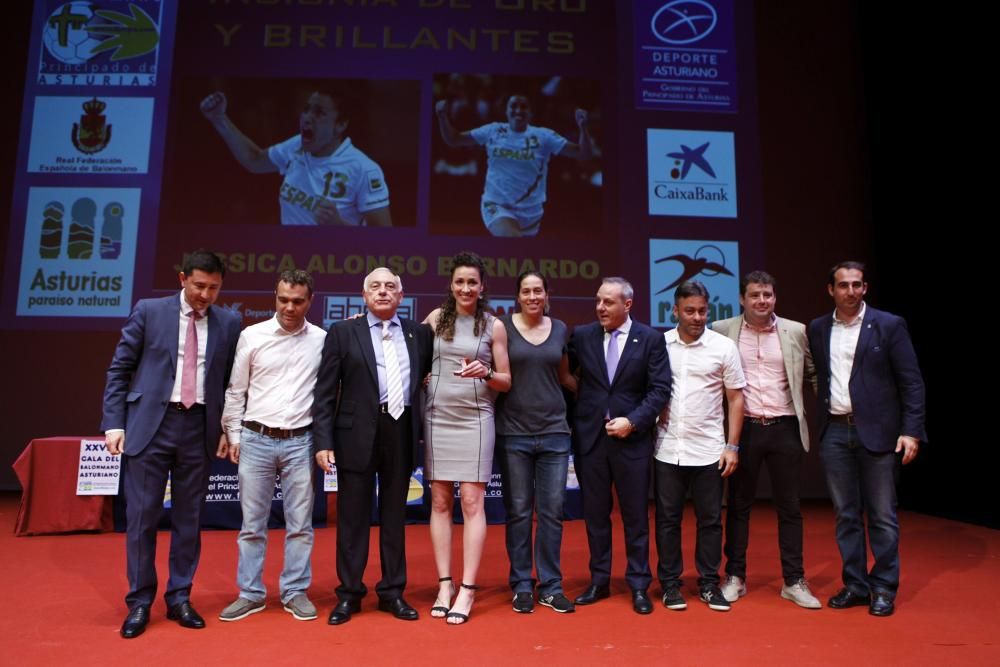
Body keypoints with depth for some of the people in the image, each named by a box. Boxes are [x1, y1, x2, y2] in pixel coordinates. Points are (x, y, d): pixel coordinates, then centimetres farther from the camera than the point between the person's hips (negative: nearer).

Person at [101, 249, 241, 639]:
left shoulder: (228, 323, 5)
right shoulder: (148, 311, 1)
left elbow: (231, 382, 9)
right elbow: (119, 370, 3)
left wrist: (228, 429, 4)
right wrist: (114, 423, -4)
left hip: (199, 427, 2)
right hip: (150, 423, -1)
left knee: (188, 517, 9)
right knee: (141, 516, 4)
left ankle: (179, 598, 23)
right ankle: (140, 602, 20)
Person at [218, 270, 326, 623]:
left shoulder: (322, 340, 0)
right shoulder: (251, 336, 0)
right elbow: (235, 391, 5)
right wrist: (233, 435, 4)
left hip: (300, 442, 0)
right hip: (256, 439, 0)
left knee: (300, 524, 7)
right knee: (252, 523, 9)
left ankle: (295, 593, 20)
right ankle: (250, 594, 22)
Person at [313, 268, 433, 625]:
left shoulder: (419, 333, 8)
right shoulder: (342, 332, 1)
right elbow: (325, 392, -2)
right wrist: (323, 442, -9)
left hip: (402, 433, 3)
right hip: (357, 434, -2)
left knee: (395, 515, 12)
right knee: (353, 516, 6)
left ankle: (392, 592, 24)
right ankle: (349, 593, 20)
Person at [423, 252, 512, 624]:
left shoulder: (494, 326, 2)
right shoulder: (436, 318, 7)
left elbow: (506, 381, 3)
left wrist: (484, 372, -15)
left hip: (475, 419, -2)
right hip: (438, 418, 2)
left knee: (472, 502, -4)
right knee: (440, 501, 5)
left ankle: (467, 590, 4)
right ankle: (444, 585, 15)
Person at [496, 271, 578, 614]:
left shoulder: (560, 330, 9)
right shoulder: (503, 326, -1)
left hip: (554, 431, 3)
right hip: (513, 432, -2)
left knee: (552, 511, 5)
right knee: (518, 511, 5)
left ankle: (551, 587, 18)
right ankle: (522, 585, 19)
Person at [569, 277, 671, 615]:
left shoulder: (650, 338, -3)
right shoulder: (581, 335, 2)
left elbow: (661, 389, -6)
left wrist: (632, 421, -13)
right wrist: (572, 417, -1)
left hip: (632, 437, -2)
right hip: (590, 436, 2)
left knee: (635, 515, 8)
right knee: (595, 513, 11)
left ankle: (638, 585, 22)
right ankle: (599, 580, 25)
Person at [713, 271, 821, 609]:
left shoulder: (796, 331, 3)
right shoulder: (722, 331, -1)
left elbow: (813, 375, 14)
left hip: (785, 428, 1)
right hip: (744, 428, -1)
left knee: (789, 507, 9)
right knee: (738, 505, 9)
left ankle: (794, 581, 21)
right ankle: (735, 577, 21)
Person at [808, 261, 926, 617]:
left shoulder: (889, 325, -1)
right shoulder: (817, 329, 8)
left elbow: (911, 382, -3)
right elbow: (816, 377, 10)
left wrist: (911, 430, -10)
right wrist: (819, 425, 1)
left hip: (877, 431, -3)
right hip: (834, 432, 3)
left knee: (882, 514, 5)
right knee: (846, 515, 10)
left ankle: (883, 588, 18)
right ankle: (855, 585, 22)